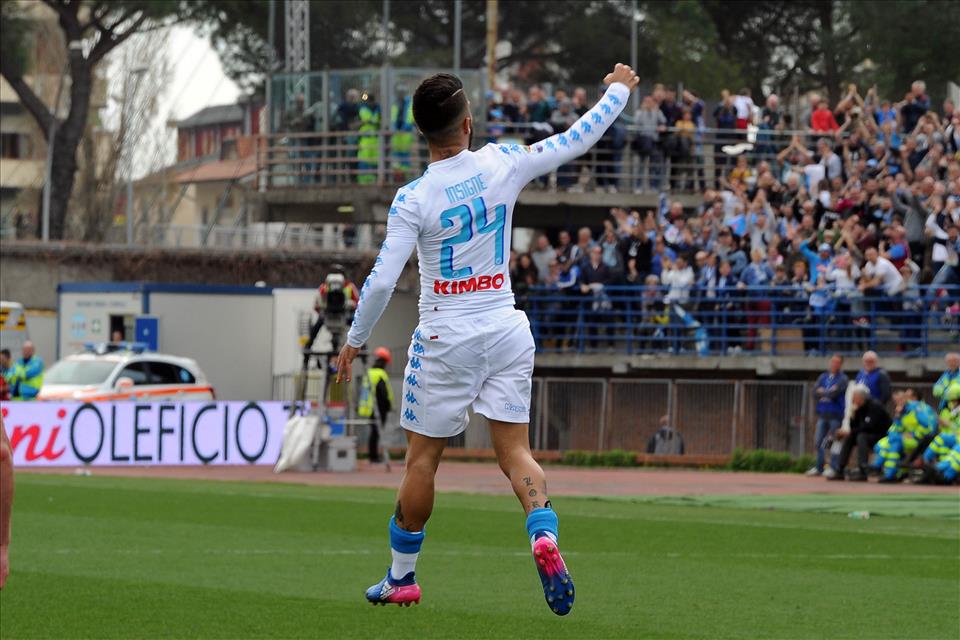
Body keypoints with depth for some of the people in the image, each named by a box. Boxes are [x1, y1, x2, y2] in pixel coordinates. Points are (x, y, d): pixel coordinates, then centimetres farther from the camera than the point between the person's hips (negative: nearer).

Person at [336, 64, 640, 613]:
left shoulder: (414, 199, -14)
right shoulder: (502, 164, -6)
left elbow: (382, 282, -15)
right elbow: (578, 139, 5)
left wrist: (354, 341, -1)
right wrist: (619, 90, 21)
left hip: (446, 341, -3)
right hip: (507, 330, 3)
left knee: (422, 459, 8)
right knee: (516, 450, 5)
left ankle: (402, 577, 18)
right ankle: (545, 535, -22)